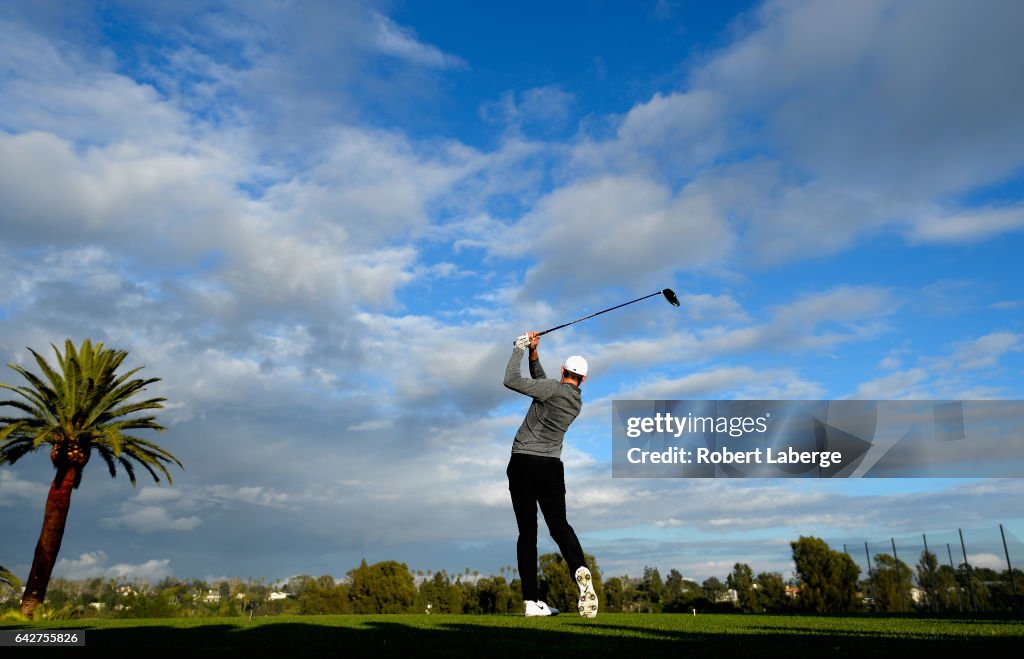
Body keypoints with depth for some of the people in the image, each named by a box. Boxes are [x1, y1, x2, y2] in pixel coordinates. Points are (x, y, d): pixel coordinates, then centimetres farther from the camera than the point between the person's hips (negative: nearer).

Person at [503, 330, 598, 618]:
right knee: (560, 526, 8)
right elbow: (540, 384, 22)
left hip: (522, 464, -4)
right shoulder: (577, 401, 13)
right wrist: (533, 353, 12)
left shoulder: (554, 389, -8)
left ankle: (532, 600, 0)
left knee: (527, 532, 2)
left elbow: (511, 381, -14)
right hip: (551, 467, 4)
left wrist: (519, 349, -3)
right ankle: (580, 569, -22)